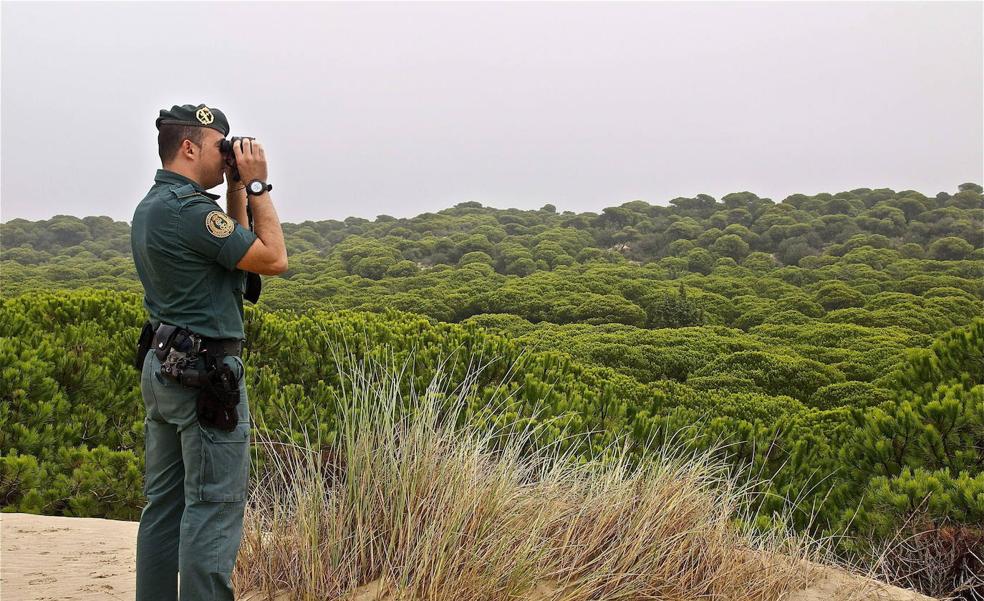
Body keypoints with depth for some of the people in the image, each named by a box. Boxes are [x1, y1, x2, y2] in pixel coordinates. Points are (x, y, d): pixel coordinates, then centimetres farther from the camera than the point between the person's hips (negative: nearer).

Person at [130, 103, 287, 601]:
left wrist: (236, 190, 13)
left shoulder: (150, 206, 14)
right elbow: (273, 259, -15)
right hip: (206, 373, -10)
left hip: (163, 368, 10)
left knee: (165, 502, 13)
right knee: (214, 505, -5)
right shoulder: (188, 207, -18)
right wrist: (256, 184, -8)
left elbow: (236, 249, 22)